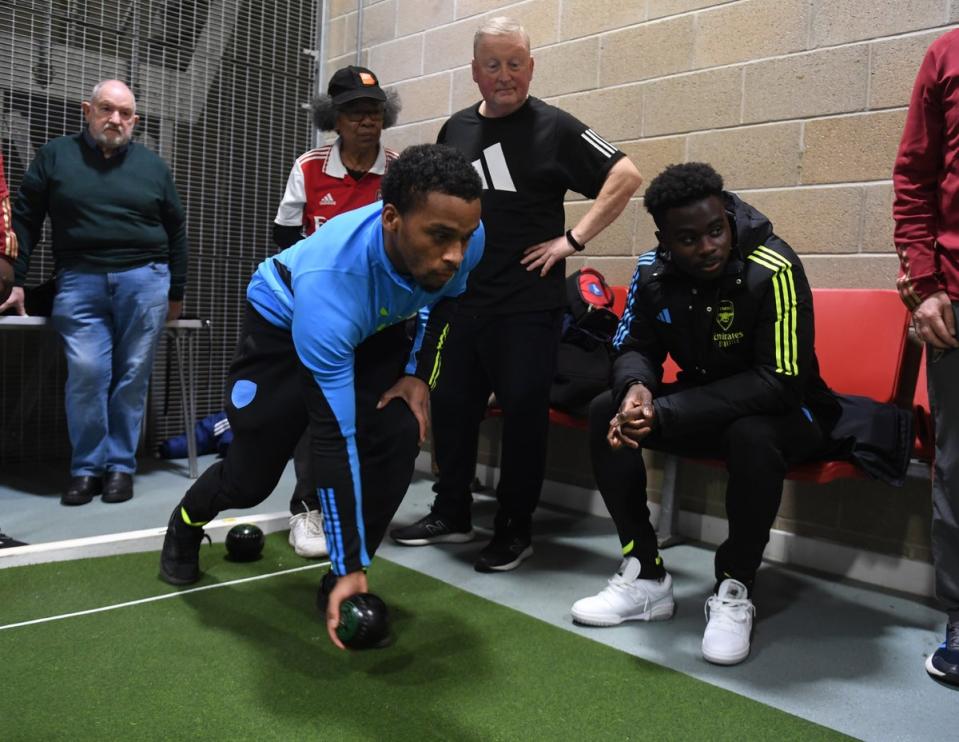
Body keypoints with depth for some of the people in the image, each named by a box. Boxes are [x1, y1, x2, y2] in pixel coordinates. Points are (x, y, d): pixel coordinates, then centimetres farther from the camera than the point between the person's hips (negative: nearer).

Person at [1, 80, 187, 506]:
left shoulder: (152, 166, 12)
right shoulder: (55, 156, 9)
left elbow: (176, 231, 16)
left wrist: (176, 291, 14)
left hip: (144, 279, 1)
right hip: (80, 281, -1)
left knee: (132, 376, 0)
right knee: (86, 373, -11)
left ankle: (121, 466, 9)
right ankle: (86, 468, 2)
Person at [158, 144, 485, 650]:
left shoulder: (465, 238, -29)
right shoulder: (330, 282, -44)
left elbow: (447, 300, -1)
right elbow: (336, 438, -40)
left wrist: (420, 374, -13)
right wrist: (349, 566, -36)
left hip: (376, 328, 4)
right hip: (284, 321, -4)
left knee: (399, 437, -19)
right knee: (251, 477, 1)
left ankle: (338, 583, 3)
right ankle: (186, 524, 40)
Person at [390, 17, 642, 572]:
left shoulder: (553, 126, -3)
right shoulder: (456, 129, 13)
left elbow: (626, 176, -9)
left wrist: (573, 240, -12)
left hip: (529, 303, -5)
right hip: (460, 298, 6)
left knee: (523, 413, 2)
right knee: (450, 406, 11)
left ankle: (515, 530, 15)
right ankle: (452, 514, 28)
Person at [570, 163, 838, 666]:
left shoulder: (773, 269, -26)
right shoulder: (654, 271, -9)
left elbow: (782, 382, -29)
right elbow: (634, 348, -1)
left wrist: (667, 414, -34)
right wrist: (636, 388, -28)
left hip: (788, 411, -5)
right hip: (704, 403, 5)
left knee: (752, 436, -38)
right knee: (607, 413, -14)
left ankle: (735, 591, -15)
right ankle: (646, 576, -7)